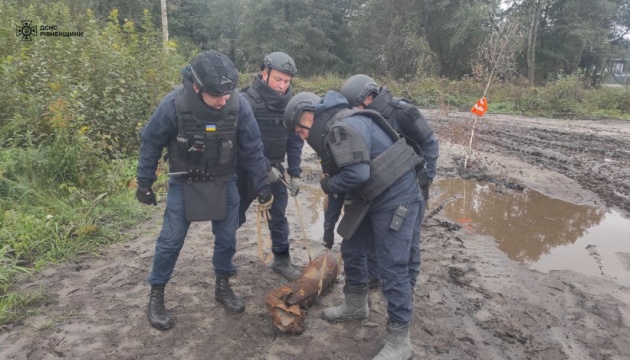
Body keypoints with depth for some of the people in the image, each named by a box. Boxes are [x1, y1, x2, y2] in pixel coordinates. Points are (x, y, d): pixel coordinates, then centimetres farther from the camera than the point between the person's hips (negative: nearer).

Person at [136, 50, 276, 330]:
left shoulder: (239, 106, -21)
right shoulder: (173, 105, -25)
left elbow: (252, 150, -8)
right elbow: (151, 144, -10)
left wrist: (263, 187, -3)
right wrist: (144, 184, -4)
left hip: (223, 182, 2)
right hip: (184, 183, -2)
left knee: (227, 238, 8)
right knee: (171, 240, 2)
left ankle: (223, 287, 30)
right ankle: (156, 296, 21)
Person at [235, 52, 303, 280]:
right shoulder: (247, 100, -19)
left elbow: (295, 140, 1)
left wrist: (295, 173, -5)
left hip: (274, 168, 4)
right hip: (245, 169, -3)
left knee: (278, 216, 8)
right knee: (234, 216, 11)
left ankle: (282, 260, 24)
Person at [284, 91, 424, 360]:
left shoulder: (344, 126, -21)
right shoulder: (330, 131, 11)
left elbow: (357, 173, -30)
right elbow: (342, 173, 17)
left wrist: (328, 185, -11)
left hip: (395, 198, -10)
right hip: (371, 197, 10)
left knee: (392, 267, -5)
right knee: (352, 249, 19)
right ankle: (355, 306, 40)